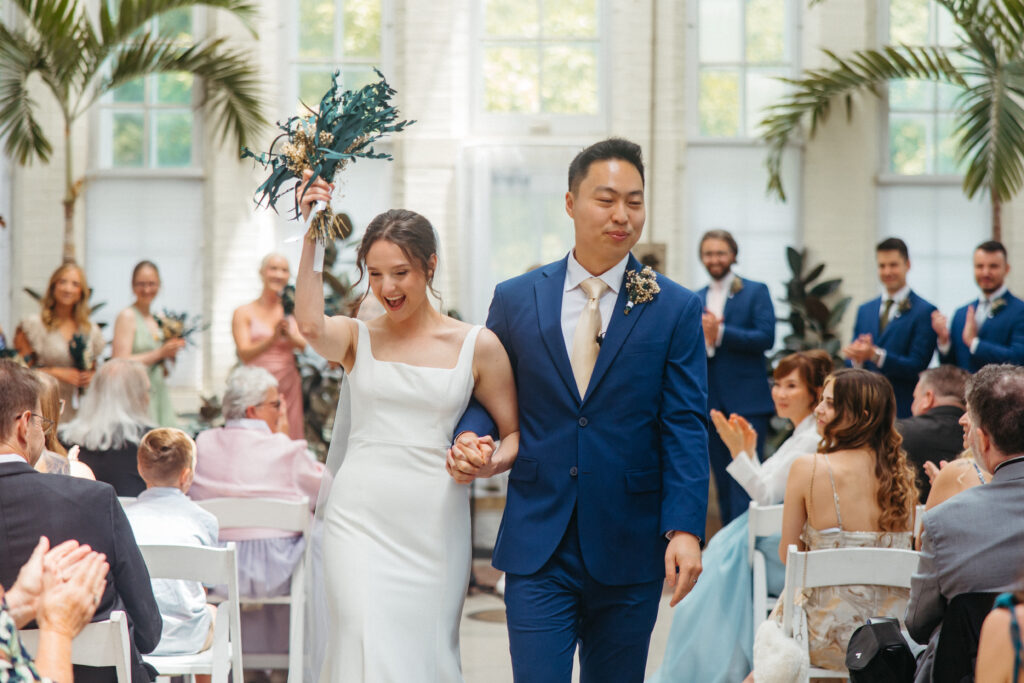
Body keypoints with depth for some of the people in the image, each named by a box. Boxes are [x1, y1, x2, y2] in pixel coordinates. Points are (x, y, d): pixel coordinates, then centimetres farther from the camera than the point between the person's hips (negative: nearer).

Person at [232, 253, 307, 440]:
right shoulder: (244, 313, 4)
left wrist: (289, 335, -18)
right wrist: (273, 339, -23)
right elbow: (245, 354, -7)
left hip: (288, 388, 3)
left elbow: (306, 346, 1)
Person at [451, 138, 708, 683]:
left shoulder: (675, 309, 2)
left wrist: (684, 529, -14)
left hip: (628, 553, 0)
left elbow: (685, 428, -3)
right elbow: (486, 397, 13)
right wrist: (469, 439, -10)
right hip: (537, 547, 0)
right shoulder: (515, 300, 6)